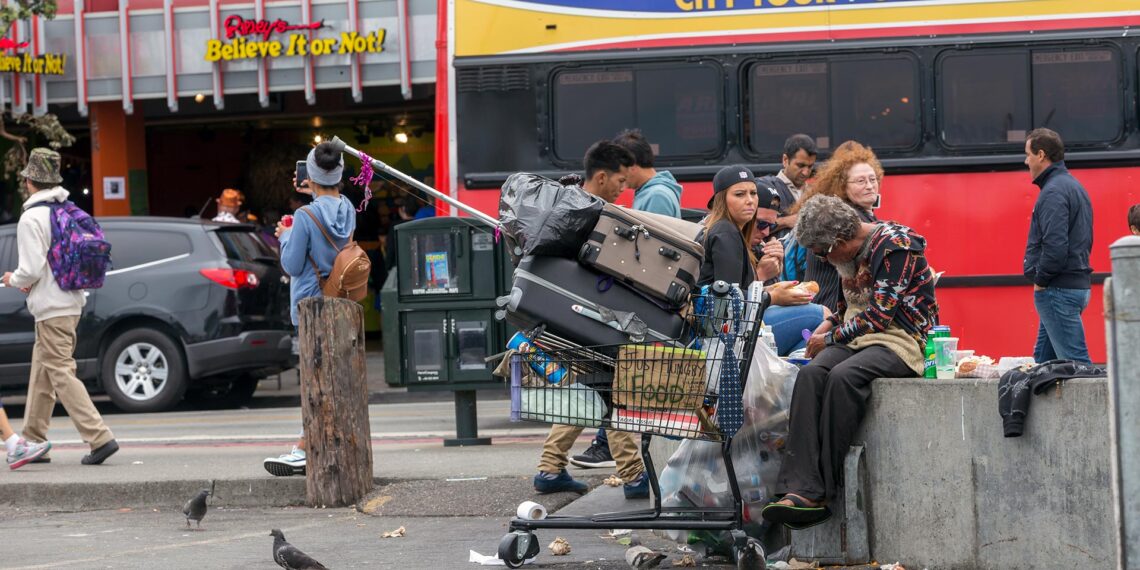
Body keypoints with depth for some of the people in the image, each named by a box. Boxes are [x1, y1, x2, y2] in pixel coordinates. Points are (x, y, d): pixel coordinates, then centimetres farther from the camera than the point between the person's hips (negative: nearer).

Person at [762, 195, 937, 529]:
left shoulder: (895, 245, -12)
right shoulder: (853, 250, 15)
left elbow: (880, 315, -15)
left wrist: (830, 339, -6)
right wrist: (829, 325, 10)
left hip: (901, 339, -7)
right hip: (858, 338, 7)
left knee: (843, 376, -35)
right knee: (811, 374, -24)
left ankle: (818, 492, -30)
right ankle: (801, 488, -38)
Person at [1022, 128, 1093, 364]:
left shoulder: (1054, 192, -15)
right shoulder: (1074, 186, 18)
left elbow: (1055, 245, -26)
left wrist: (1041, 280, -12)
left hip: (1059, 291, -11)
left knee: (1075, 360, -10)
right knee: (1043, 359, 15)